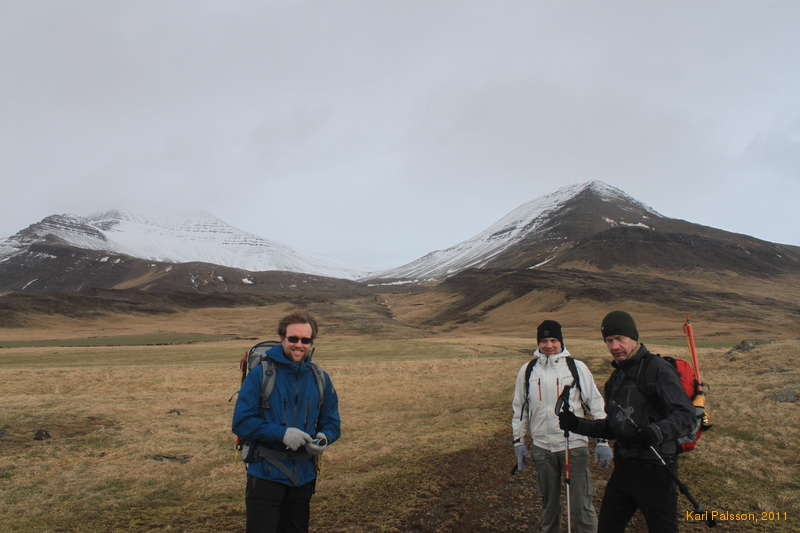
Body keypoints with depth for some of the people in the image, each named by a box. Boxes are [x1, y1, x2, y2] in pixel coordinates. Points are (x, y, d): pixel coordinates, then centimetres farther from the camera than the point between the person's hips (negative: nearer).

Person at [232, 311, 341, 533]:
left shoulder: (320, 378, 3)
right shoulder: (260, 374, -11)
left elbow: (331, 422, 9)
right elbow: (242, 422, -13)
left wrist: (323, 439, -14)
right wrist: (282, 434, -23)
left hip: (304, 477, 5)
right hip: (265, 475, -4)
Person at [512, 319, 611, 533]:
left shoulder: (577, 367, -4)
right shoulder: (527, 370, 3)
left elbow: (596, 404, -1)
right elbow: (519, 408, 13)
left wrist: (602, 440, -5)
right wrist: (519, 441, 12)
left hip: (575, 445, -3)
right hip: (542, 447, 3)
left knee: (581, 505, -3)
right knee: (549, 502, 18)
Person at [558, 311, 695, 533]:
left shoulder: (657, 368, -12)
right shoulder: (617, 377, 14)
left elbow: (685, 414, -21)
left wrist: (657, 431, -38)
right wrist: (577, 425, 8)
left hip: (654, 470, -8)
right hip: (624, 467, 8)